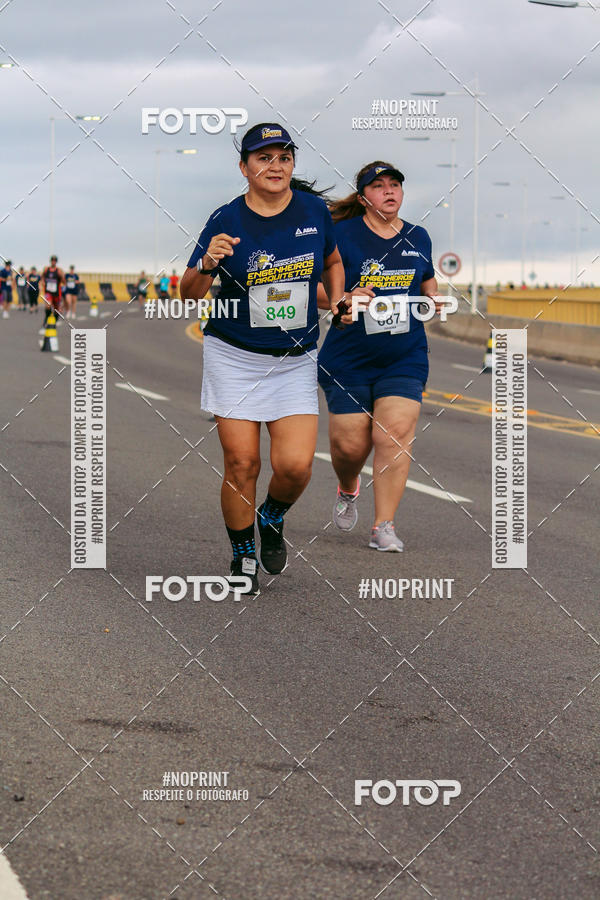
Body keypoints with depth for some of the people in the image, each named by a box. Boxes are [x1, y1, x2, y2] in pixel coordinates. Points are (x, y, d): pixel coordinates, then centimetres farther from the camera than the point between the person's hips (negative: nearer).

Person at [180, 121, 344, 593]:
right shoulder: (226, 220, -7)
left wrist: (338, 303, 4)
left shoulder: (314, 210, 0)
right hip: (234, 358, -1)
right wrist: (207, 264, -23)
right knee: (242, 463, -4)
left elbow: (332, 261, 20)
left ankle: (273, 520, 22)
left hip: (296, 361, 2)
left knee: (295, 465, -11)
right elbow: (189, 294, -4)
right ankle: (243, 556, 18)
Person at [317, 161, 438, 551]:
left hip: (405, 358, 2)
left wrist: (432, 298, 2)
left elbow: (427, 278, 25)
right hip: (349, 358, -2)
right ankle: (348, 489, 37)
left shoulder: (418, 238, 8)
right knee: (350, 444, 0)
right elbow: (315, 288, -4)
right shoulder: (343, 235, -5)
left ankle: (384, 526, -5)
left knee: (395, 435, -12)